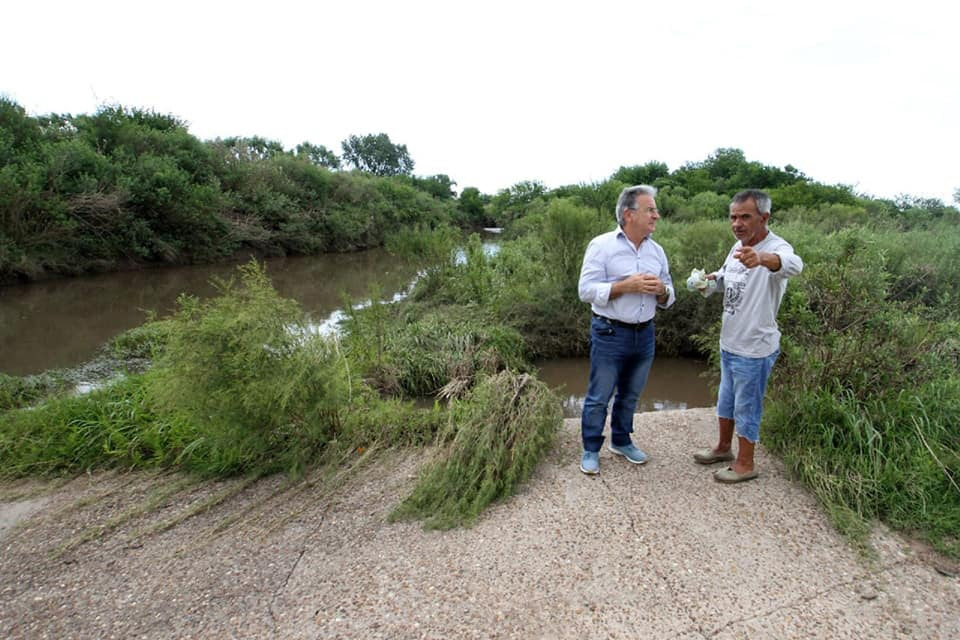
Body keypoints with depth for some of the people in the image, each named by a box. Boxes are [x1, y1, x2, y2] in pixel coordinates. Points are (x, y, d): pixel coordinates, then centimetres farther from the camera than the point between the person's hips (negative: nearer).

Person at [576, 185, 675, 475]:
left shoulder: (657, 250, 7)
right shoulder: (602, 245, -9)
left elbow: (668, 298, 12)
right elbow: (586, 290, -16)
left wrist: (661, 291, -12)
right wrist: (626, 286, -23)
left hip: (645, 334, 5)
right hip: (610, 334, -5)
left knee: (630, 395, 19)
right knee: (598, 397, 5)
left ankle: (621, 441, 38)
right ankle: (591, 450, 22)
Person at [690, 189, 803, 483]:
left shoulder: (776, 247, -22)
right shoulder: (737, 247, 3)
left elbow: (792, 264, -46)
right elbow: (724, 279, 19)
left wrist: (762, 258, -68)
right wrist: (708, 281, -5)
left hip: (754, 349, -8)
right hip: (729, 342, 8)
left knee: (746, 407, 6)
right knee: (725, 400, 23)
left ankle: (745, 464, 25)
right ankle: (723, 448, 42)